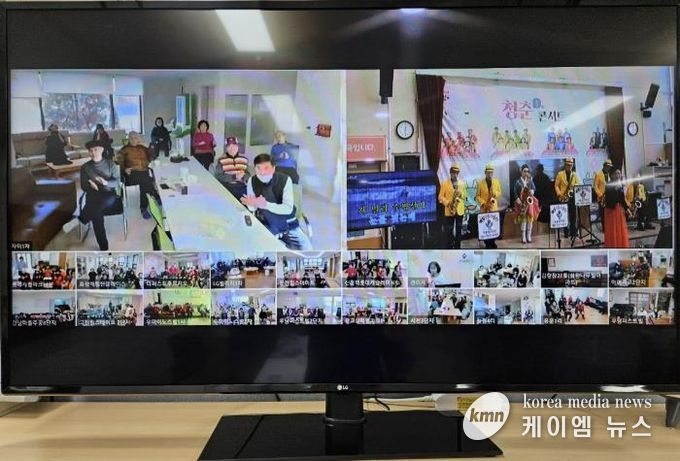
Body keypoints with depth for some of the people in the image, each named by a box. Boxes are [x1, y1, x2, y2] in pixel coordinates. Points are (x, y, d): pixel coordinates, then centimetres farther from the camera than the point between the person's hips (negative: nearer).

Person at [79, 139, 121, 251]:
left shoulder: (110, 163, 7)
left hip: (109, 195, -1)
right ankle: (103, 247, -31)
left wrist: (106, 182, -20)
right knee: (97, 213, -34)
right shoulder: (85, 167, 11)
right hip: (93, 195, 1)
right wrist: (89, 185, -16)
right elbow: (83, 185, 8)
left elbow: (117, 182, 1)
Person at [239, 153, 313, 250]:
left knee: (306, 249, -8)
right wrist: (252, 204, -34)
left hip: (288, 223, -1)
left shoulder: (285, 180, -18)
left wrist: (266, 205, -37)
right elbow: (252, 208, -9)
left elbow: (288, 208, -24)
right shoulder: (252, 181, -10)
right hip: (266, 225, 2)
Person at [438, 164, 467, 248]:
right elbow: (441, 197, -1)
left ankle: (457, 247, 12)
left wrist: (461, 194, -11)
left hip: (459, 210, 2)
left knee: (459, 230, 4)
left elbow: (465, 196, 11)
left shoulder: (462, 183, 11)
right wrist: (447, 203, -16)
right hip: (449, 210, -2)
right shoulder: (444, 184, 2)